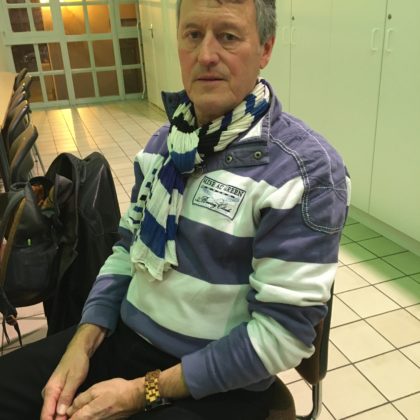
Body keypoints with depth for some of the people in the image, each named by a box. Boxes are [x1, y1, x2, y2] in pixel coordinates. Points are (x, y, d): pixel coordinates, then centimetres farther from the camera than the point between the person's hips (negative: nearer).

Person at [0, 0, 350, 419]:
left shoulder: (307, 169, -19)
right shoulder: (165, 140, 4)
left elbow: (282, 333, -20)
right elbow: (128, 246, 9)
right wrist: (83, 342, -4)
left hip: (216, 383, -5)